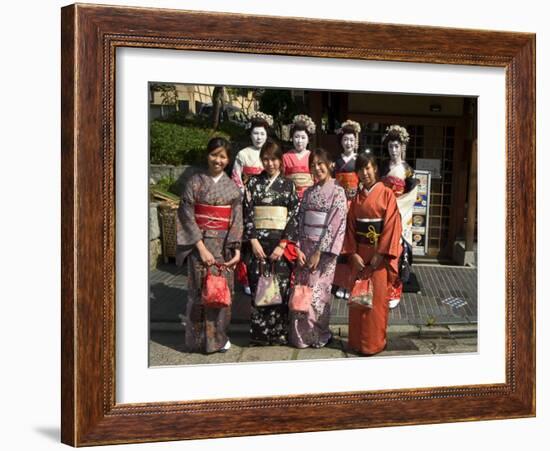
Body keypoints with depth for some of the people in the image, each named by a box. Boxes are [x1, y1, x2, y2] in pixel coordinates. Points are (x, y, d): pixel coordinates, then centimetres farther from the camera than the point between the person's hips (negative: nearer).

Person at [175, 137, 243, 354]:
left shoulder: (232, 187, 6)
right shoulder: (195, 182, -2)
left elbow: (237, 220, 3)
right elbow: (187, 216, -6)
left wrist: (237, 250, -8)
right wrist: (201, 247, -13)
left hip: (224, 245, 2)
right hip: (200, 243, -2)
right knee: (200, 290, 0)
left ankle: (219, 336, 19)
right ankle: (199, 339, 11)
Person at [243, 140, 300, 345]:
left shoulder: (288, 185, 5)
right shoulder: (253, 183, 6)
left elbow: (294, 216, 0)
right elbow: (247, 213, 2)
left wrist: (282, 244, -9)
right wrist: (253, 241, -8)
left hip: (281, 243, 0)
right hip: (258, 241, 0)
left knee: (281, 287, -1)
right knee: (258, 287, 0)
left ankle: (279, 332, 10)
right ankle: (259, 333, 9)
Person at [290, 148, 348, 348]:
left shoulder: (337, 192, -5)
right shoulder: (308, 193, 12)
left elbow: (335, 225, -12)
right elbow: (300, 222, 9)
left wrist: (319, 252, -15)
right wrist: (298, 249, -3)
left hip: (324, 249, -5)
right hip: (305, 247, 5)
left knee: (316, 293, -4)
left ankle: (317, 336, 10)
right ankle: (301, 336, 14)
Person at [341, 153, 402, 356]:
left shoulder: (386, 194, -5)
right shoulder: (357, 197, 10)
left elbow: (391, 225, -11)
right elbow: (351, 226, 7)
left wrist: (380, 254, -15)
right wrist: (353, 253, -5)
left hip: (379, 253, -5)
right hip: (359, 253, 5)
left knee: (376, 298, -1)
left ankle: (374, 343, 8)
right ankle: (356, 340, 16)